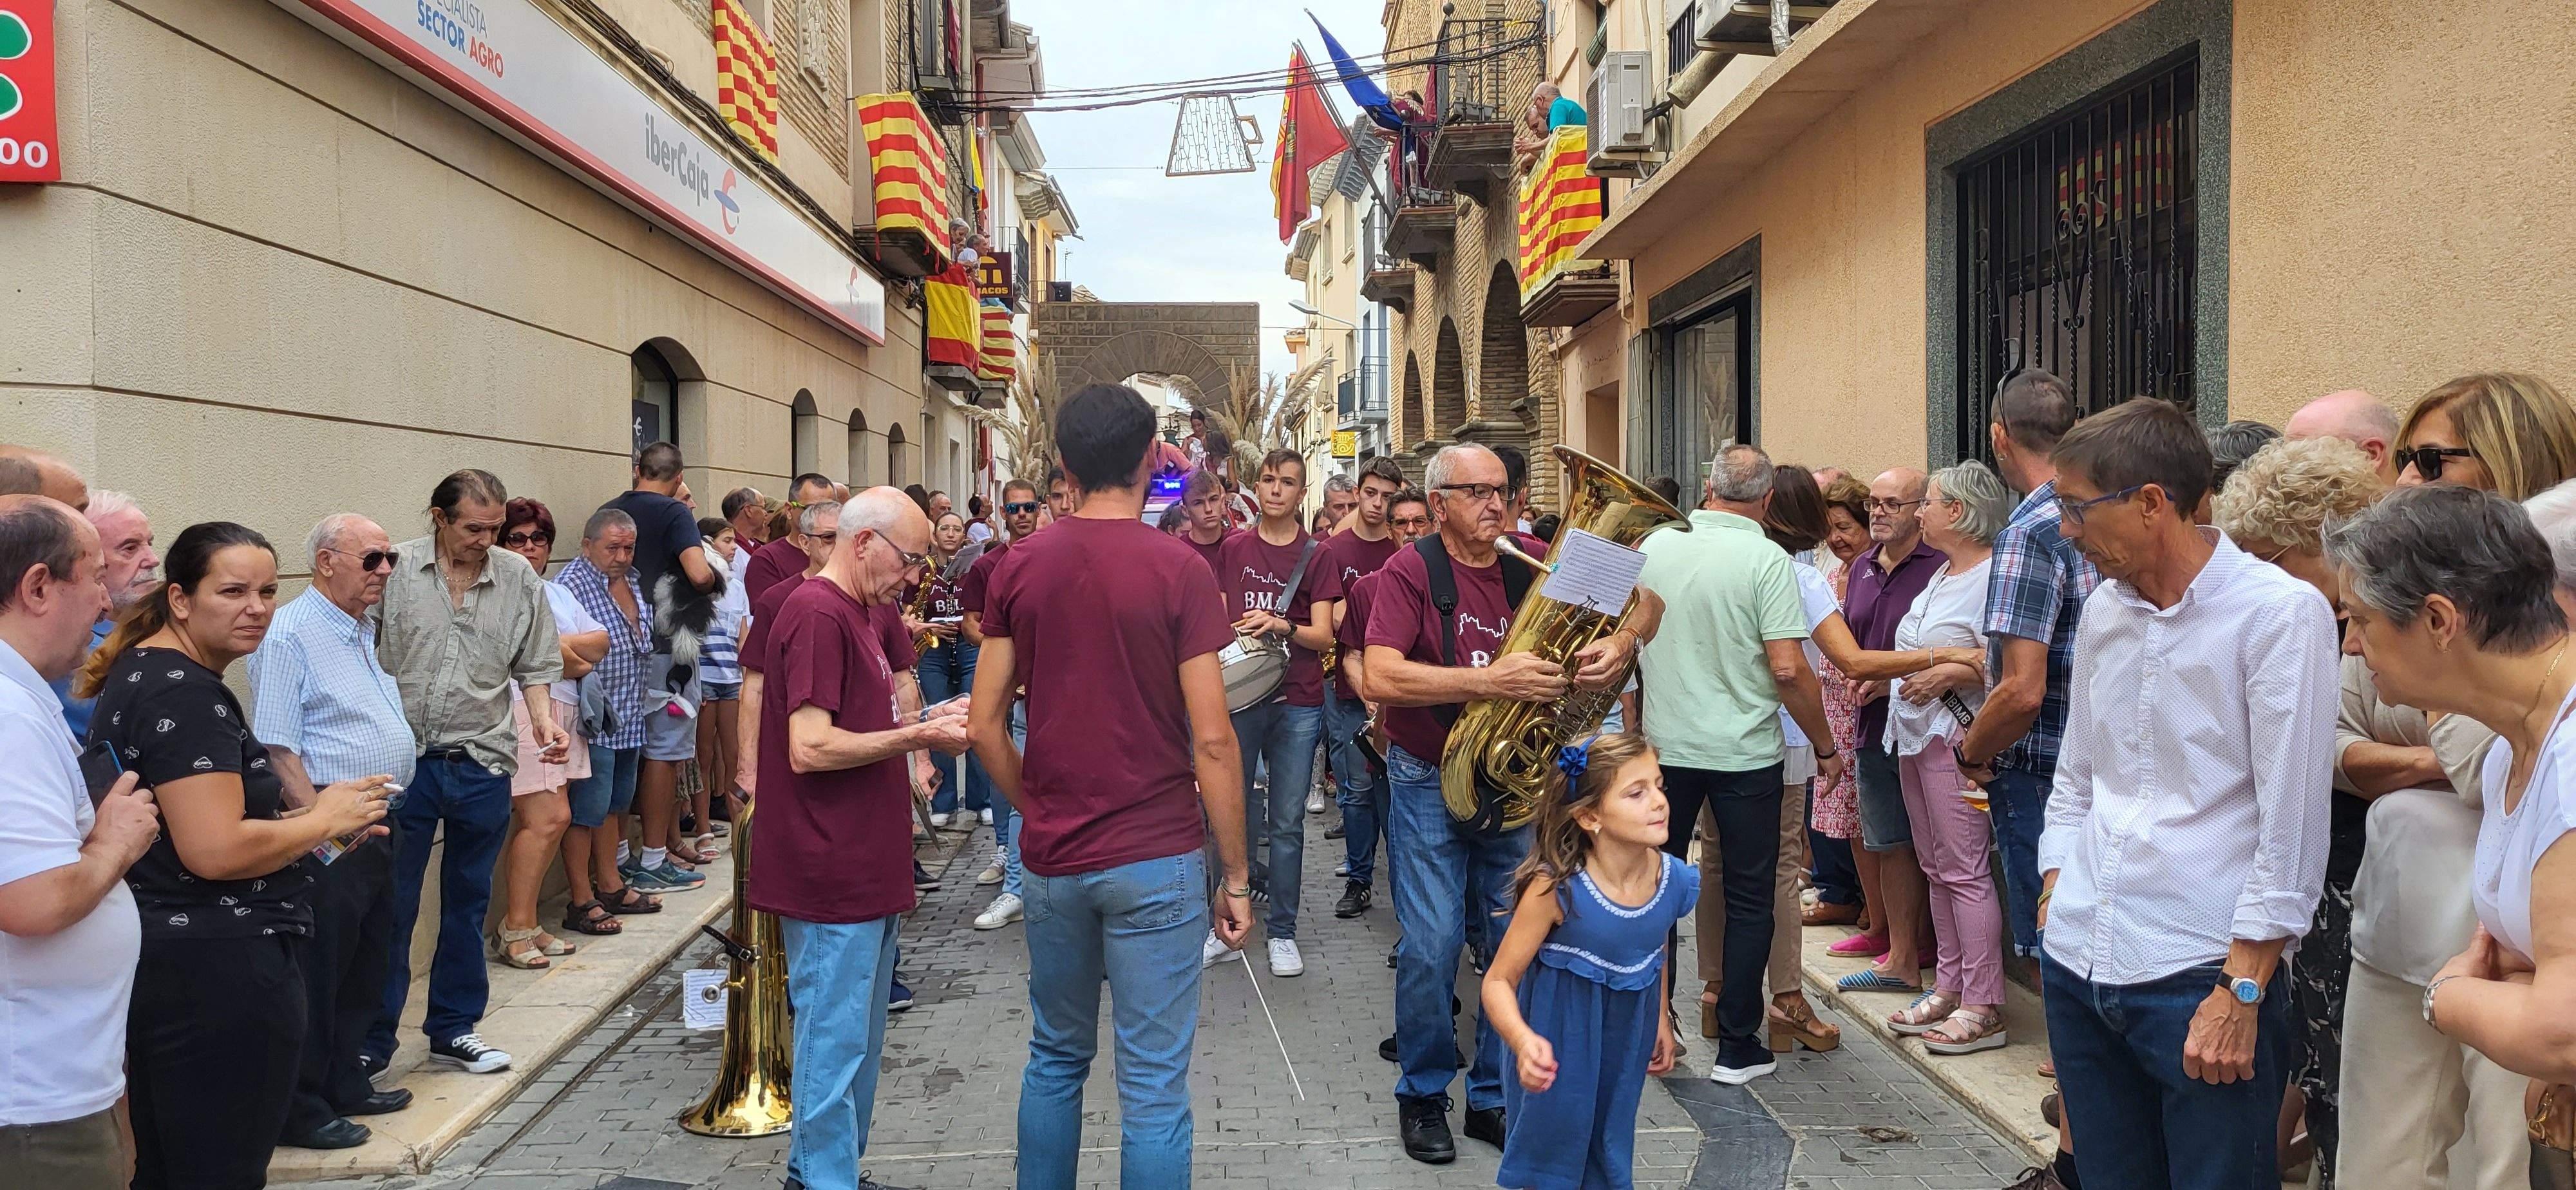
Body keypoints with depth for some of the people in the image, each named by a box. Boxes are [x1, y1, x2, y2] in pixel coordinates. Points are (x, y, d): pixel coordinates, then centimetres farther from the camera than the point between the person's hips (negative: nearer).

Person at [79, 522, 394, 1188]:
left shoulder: (141, 672, 14)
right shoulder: (186, 695, -18)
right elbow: (215, 850, -26)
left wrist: (307, 822, 14)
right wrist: (324, 820, -11)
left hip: (154, 957, 11)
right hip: (215, 971, -11)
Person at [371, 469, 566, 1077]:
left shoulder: (519, 579, 5)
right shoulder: (394, 569, -3)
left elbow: (534, 667, 13)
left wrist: (544, 722, -4)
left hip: (482, 764, 3)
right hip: (403, 760, -3)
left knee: (468, 902, 14)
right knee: (391, 906, 3)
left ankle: (454, 1029, 27)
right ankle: (372, 1041, 16)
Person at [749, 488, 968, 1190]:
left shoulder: (855, 613, 16)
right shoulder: (817, 613, -17)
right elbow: (811, 748, -23)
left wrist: (923, 725, 8)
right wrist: (917, 738, -17)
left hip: (865, 867, 11)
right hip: (832, 874, -11)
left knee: (859, 1037, 19)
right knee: (836, 1043, -2)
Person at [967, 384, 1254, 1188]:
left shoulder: (1020, 567, 0)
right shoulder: (1179, 571, -10)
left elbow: (984, 726, 1)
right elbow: (1212, 741, -12)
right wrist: (1235, 875, -4)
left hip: (1053, 858, 4)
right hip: (1157, 858, -4)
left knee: (1055, 1059, 20)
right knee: (1153, 1083, 5)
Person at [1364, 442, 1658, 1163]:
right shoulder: (1410, 571, -11)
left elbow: (1644, 600, 4)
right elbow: (1380, 678, -25)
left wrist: (1624, 640, -20)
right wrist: (1492, 680, -33)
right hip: (1430, 785, -4)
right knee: (1433, 946, -5)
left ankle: (1494, 1098, 24)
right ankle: (1423, 1097, 17)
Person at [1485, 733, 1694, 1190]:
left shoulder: (1674, 880, -13)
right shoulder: (1555, 889, -29)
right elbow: (1499, 981, -23)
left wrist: (1659, 1020, 18)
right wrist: (1523, 1041, -40)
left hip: (1626, 1046, 5)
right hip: (1557, 1050, -5)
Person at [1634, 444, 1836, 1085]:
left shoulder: (1655, 547, 2)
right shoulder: (1766, 559, -12)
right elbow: (1789, 668, -17)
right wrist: (1827, 747, -4)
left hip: (1664, 746, 4)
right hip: (1745, 754, -4)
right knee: (1748, 899, 7)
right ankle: (1738, 1046, 11)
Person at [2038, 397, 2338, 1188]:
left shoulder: (2282, 612, -11)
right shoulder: (2104, 611, 10)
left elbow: (2293, 820, -13)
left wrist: (2242, 991, -14)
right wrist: (2056, 893, 12)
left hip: (2202, 976, -6)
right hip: (2077, 964, 6)